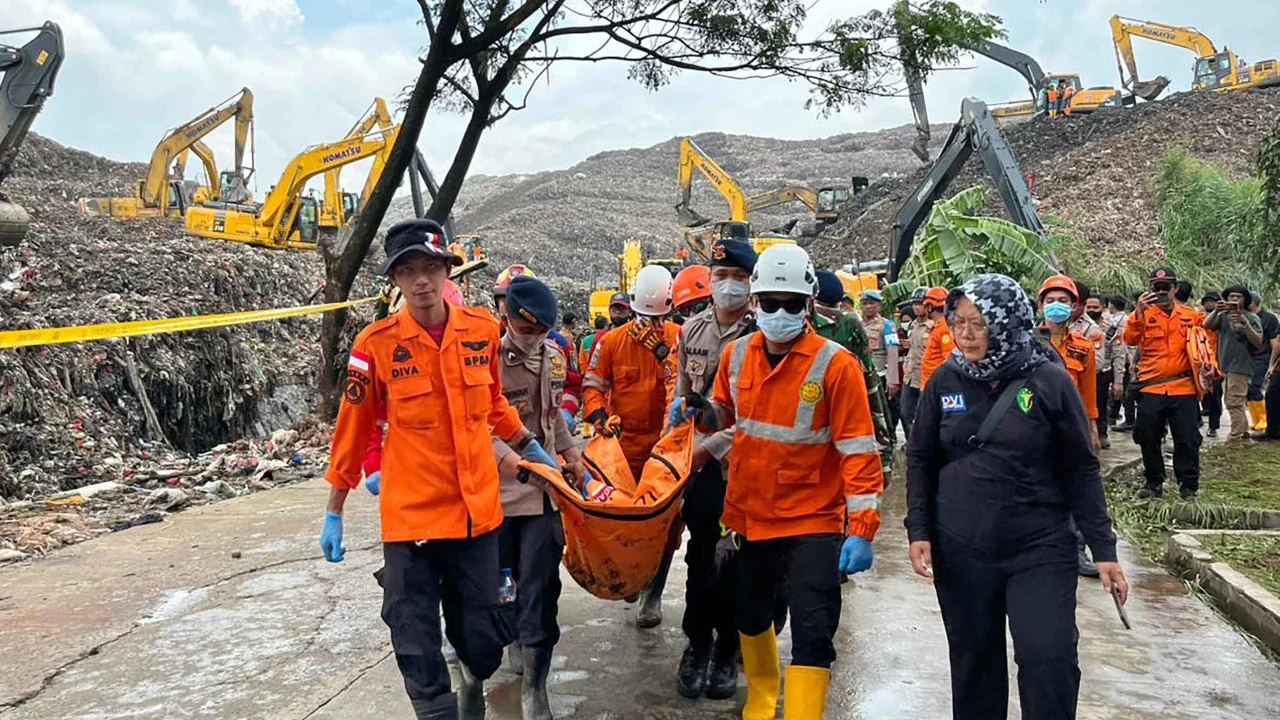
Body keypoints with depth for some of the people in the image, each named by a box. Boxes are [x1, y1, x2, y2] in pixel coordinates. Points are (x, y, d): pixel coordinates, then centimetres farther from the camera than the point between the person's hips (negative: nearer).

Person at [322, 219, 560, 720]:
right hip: (409, 515, -2)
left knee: (482, 641, 12)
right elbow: (353, 430, -1)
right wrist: (334, 514, 4)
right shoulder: (376, 344, -9)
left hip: (477, 509, 3)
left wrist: (530, 447, 19)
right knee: (418, 649, 2)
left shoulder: (483, 330, -1)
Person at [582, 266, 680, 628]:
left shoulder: (680, 339, -2)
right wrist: (600, 417, -12)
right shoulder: (612, 341, 1)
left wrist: (663, 350, -23)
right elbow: (593, 385, 5)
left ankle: (653, 594, 16)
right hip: (624, 445, 2)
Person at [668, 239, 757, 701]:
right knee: (701, 556, 10)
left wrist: (711, 446, -20)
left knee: (737, 561, 8)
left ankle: (727, 649, 25)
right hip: (698, 463, 3)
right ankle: (697, 643, 26)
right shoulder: (692, 330, 6)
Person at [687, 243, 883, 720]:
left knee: (812, 633, -6)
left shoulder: (835, 364, -15)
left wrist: (862, 529, -20)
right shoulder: (737, 354, 1)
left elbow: (858, 451, -16)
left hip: (812, 523, -5)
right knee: (750, 615, 22)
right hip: (747, 515, 6)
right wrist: (702, 412, -7)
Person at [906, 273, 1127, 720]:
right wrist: (919, 531, -1)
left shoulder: (1049, 381, -5)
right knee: (973, 662, 12)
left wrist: (1103, 549, -3)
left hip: (1040, 550, -2)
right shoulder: (945, 381, 1)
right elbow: (921, 459, 8)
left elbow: (1081, 471, -1)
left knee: (1049, 660, -8)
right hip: (960, 553, 2)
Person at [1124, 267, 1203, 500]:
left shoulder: (1191, 316, 7)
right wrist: (1139, 312, -23)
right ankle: (1154, 483, 20)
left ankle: (1188, 485, 14)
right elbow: (1130, 339, -13)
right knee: (1149, 439, 6)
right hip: (1151, 389, 0)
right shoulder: (1144, 314, 2)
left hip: (1183, 388, 0)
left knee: (1187, 440, 3)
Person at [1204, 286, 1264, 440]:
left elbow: (1258, 342, -12)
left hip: (1240, 367, -6)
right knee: (1233, 403, 16)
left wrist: (1245, 324, -25)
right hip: (1225, 366, 6)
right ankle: (1243, 431, 28)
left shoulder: (1251, 318, -3)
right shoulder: (1223, 315, 9)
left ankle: (1235, 437, -6)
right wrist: (1215, 311, -22)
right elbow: (1206, 325, -7)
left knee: (1234, 403, -10)